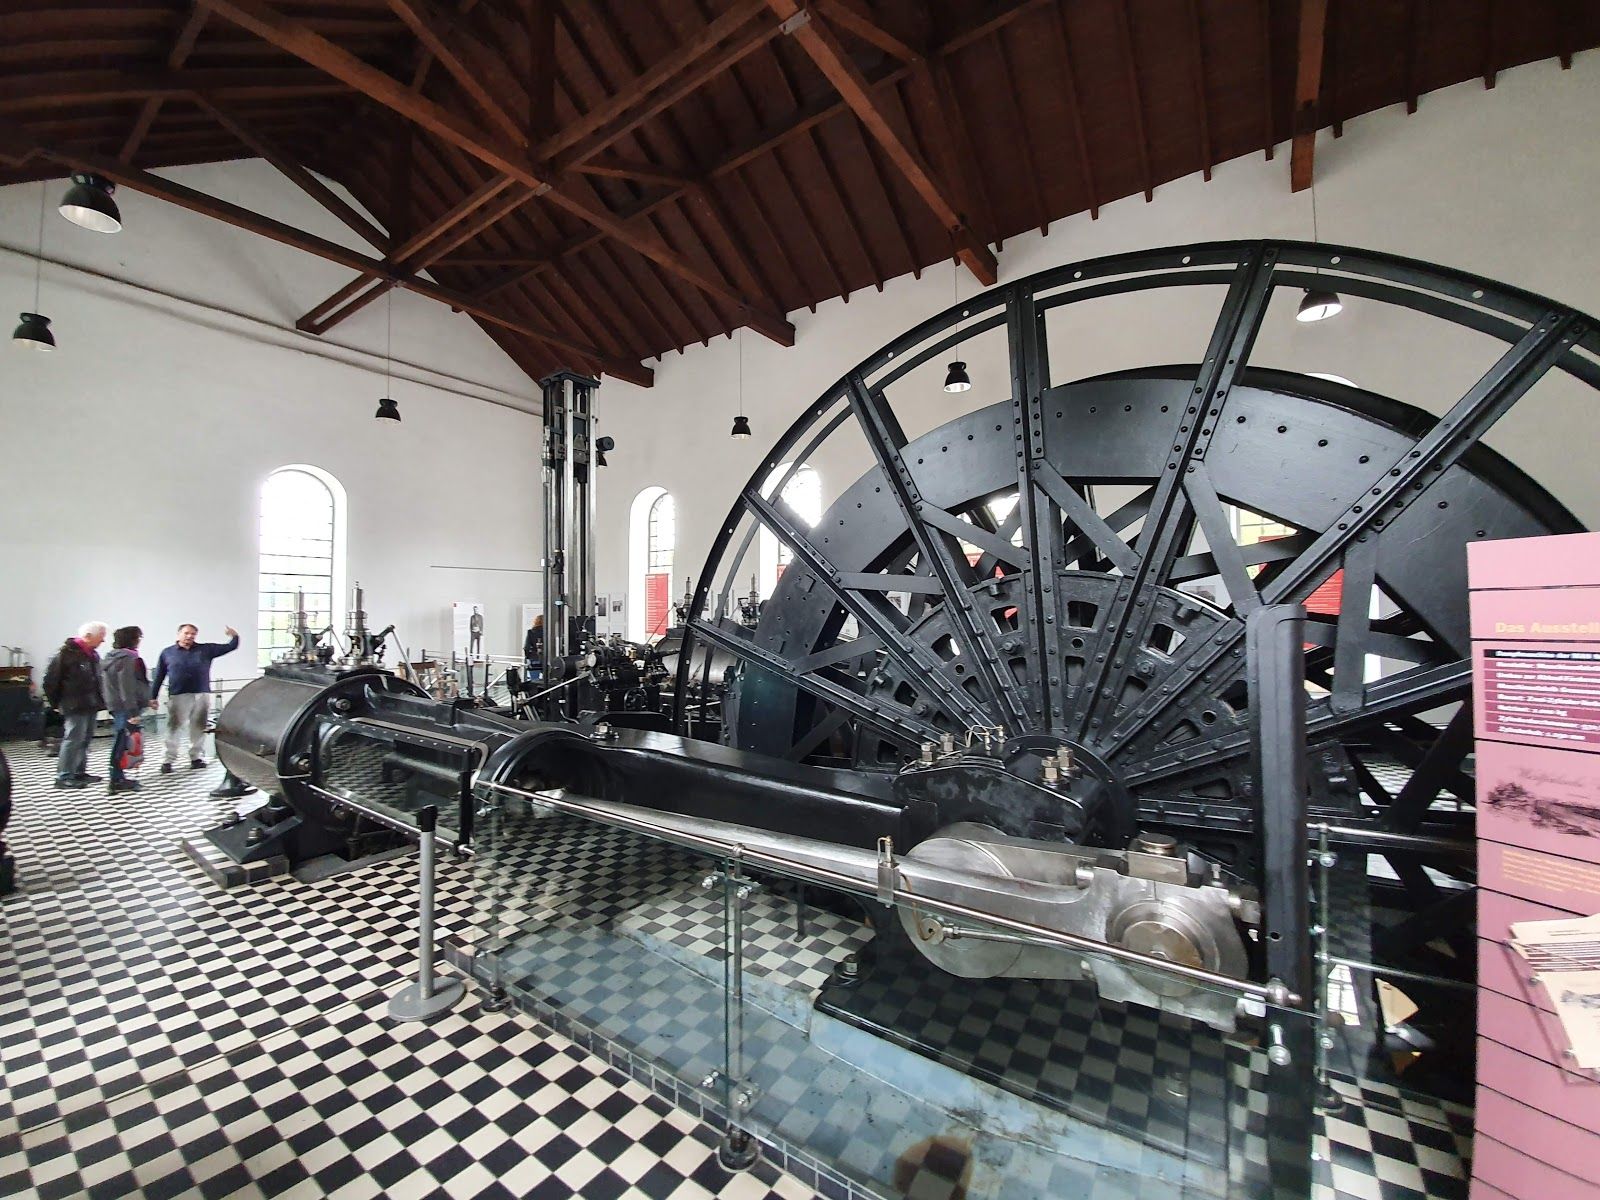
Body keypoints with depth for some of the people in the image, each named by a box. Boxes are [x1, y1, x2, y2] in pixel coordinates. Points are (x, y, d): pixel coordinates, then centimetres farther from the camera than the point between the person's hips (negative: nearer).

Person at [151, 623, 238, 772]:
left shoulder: (206, 649, 9)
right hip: (178, 697, -1)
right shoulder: (167, 653, 9)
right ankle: (168, 760, 8)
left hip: (202, 695, 1)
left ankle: (197, 757, 16)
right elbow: (159, 677, 11)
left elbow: (230, 647, 7)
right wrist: (153, 697, 8)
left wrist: (234, 636, -15)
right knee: (174, 729, -1)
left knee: (198, 729, 8)